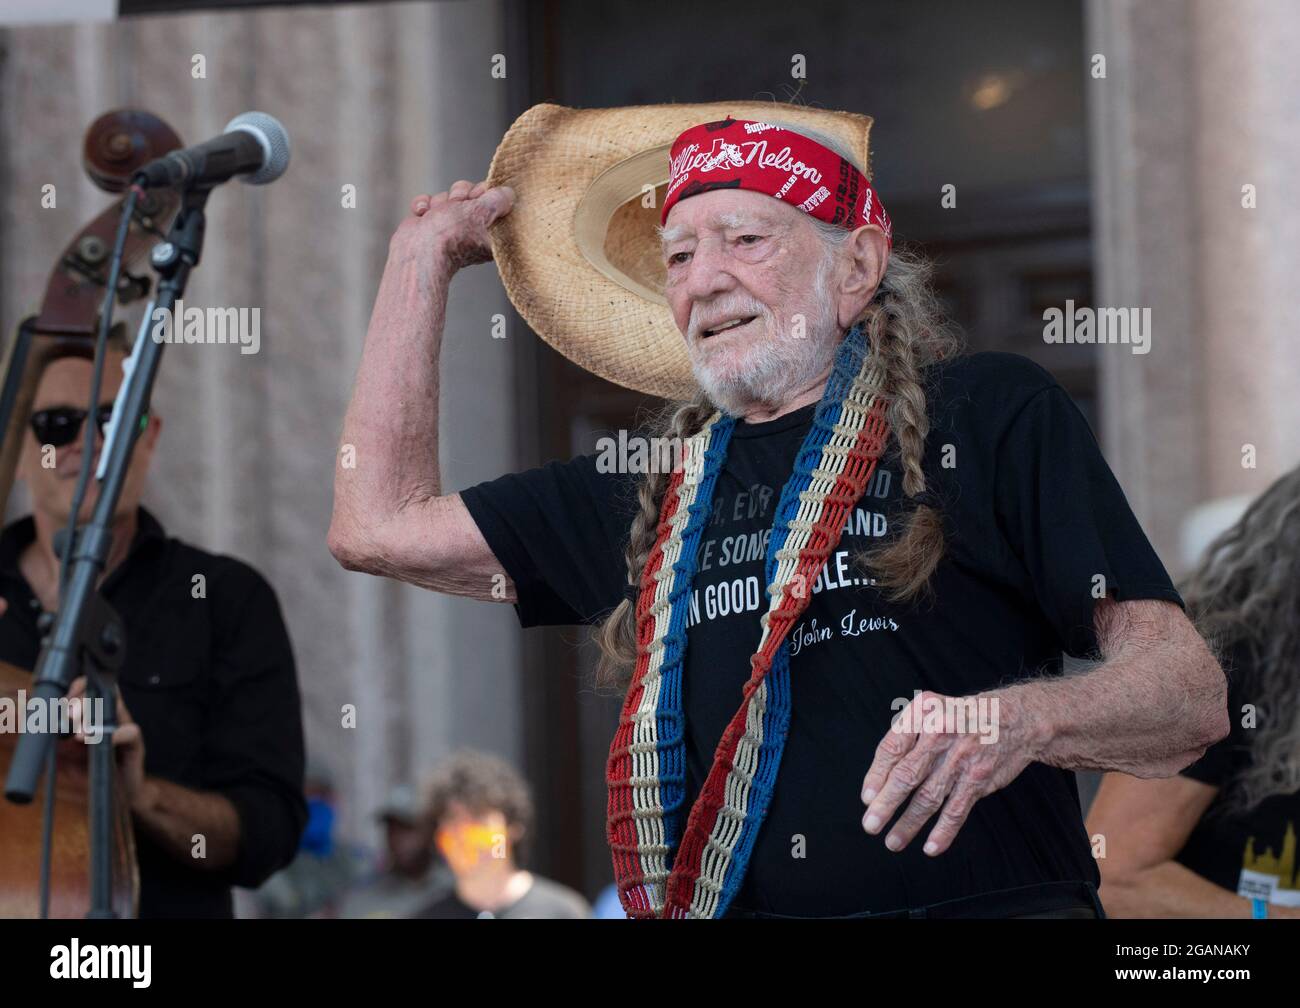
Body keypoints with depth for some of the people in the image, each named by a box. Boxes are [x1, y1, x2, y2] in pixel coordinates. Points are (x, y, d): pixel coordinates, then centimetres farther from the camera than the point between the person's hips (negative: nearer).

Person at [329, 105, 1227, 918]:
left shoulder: (991, 415, 8)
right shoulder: (657, 488, 24)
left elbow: (1194, 692, 1)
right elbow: (381, 527, 26)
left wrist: (1021, 719, -20)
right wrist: (426, 256, 32)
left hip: (984, 901, -5)